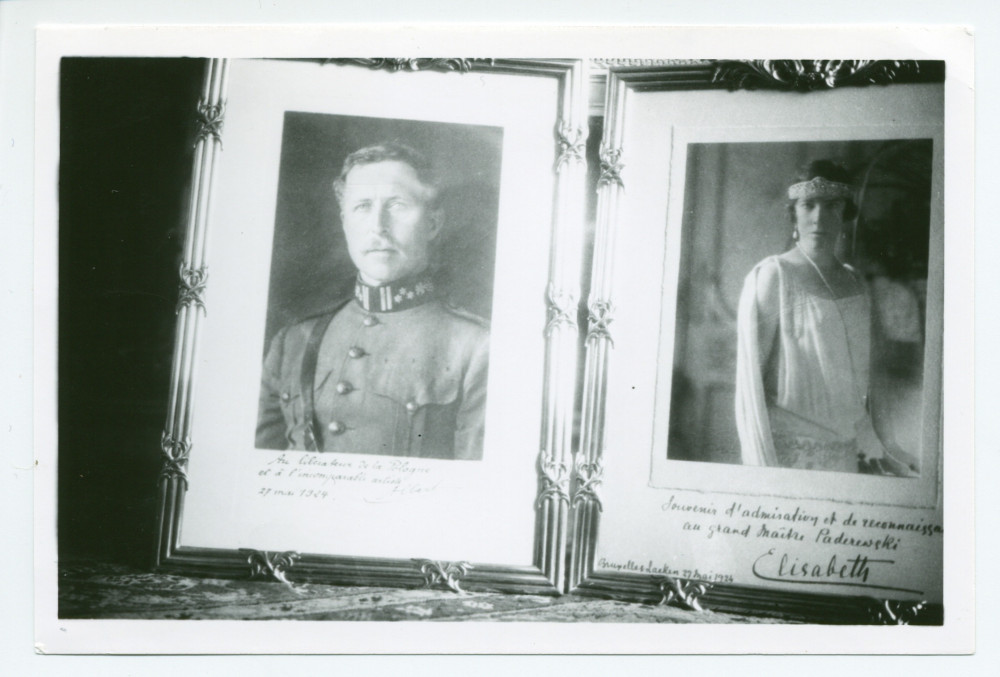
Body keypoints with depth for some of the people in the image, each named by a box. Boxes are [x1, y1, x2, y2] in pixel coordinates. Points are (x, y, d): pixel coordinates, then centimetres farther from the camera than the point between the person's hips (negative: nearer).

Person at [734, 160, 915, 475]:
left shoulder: (855, 283, 10)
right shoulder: (771, 275, -8)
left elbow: (856, 379, 17)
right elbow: (749, 375, -10)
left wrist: (872, 447, 15)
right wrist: (761, 462, -15)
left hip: (844, 452, 5)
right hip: (787, 449, -5)